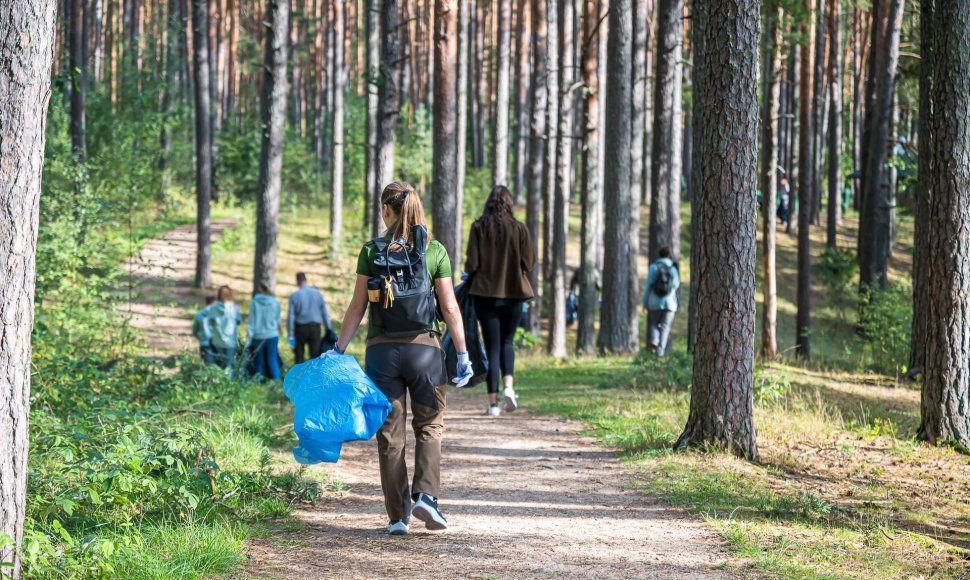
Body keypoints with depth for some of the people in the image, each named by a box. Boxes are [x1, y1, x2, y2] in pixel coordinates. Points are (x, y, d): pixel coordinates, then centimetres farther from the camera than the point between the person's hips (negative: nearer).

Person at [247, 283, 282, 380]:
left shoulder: (254, 302, -5)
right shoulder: (275, 302, -1)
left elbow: (251, 321, -4)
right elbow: (278, 320, 6)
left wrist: (249, 338, -2)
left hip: (258, 336, -1)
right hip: (272, 335, 1)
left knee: (259, 362, 9)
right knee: (272, 360, 2)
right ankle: (276, 380, -7)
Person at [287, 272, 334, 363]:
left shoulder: (294, 296, -6)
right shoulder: (318, 293, 1)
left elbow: (290, 316, -8)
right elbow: (325, 313, 3)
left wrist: (291, 335, -5)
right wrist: (329, 330, 8)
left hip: (300, 328, -1)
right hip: (315, 328, 2)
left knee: (299, 356, 10)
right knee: (315, 356, 2)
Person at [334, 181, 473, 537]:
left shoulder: (372, 251, -1)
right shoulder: (435, 252, -1)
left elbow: (357, 307, -1)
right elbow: (450, 308, -2)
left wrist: (339, 349, 6)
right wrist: (463, 354, 3)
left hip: (382, 349, 0)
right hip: (423, 347, 0)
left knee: (390, 434, 7)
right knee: (429, 426, 14)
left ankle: (398, 515, 8)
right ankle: (425, 494, -5)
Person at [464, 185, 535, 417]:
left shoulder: (478, 227, -6)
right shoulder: (519, 228, -5)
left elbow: (471, 264, -8)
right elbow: (529, 263, -3)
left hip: (485, 293, 0)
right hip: (513, 293, 1)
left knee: (492, 346, 5)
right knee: (507, 341, 17)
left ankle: (493, 401, 2)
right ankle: (508, 385, -6)